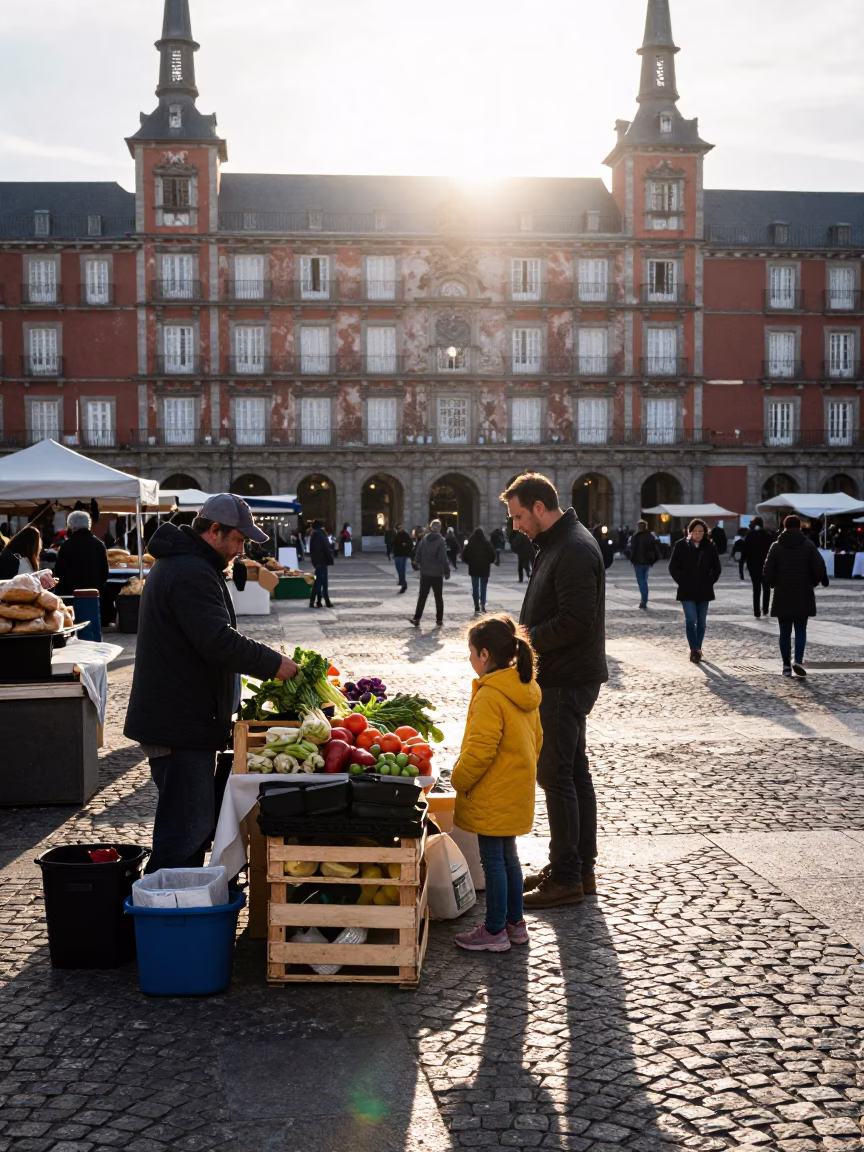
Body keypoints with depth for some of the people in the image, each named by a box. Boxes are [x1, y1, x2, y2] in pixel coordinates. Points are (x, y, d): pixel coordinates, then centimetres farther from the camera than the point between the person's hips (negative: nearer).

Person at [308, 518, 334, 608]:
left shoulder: (314, 535, 13)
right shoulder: (321, 534, -13)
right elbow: (326, 549, -16)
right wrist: (331, 560, -10)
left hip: (317, 561, 9)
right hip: (322, 561, -9)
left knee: (322, 581, 13)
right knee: (319, 582, -6)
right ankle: (312, 601, -7)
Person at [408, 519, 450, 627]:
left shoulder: (424, 539, 2)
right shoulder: (441, 541, -11)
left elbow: (418, 554, 5)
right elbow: (443, 558, -13)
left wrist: (416, 564, 18)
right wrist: (447, 571, -7)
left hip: (425, 573, 3)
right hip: (437, 573, -3)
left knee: (422, 596, 7)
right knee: (438, 597, 8)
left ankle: (417, 618, 0)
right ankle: (439, 620, 11)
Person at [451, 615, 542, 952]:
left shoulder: (490, 694, -22)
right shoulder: (526, 690, 6)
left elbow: (480, 749, -24)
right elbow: (536, 738, 15)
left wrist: (459, 780, -11)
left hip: (492, 797, -9)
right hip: (517, 792, 9)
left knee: (493, 861, 1)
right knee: (508, 856, 19)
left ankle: (494, 931, 11)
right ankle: (515, 922, 28)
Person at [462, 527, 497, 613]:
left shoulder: (470, 544, -4)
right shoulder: (486, 544, -6)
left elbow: (464, 555, -3)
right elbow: (493, 555, -5)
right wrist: (489, 562, 12)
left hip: (473, 568, 1)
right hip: (484, 568, -1)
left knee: (475, 587, 8)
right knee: (483, 587, 2)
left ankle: (476, 605, 9)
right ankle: (482, 604, -14)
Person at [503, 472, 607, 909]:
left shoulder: (574, 550, -19)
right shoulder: (558, 543, 15)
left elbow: (574, 623, -25)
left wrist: (524, 641, -15)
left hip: (568, 682, -11)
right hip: (563, 677, 11)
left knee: (556, 775, -6)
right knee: (573, 772, 15)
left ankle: (567, 878, 2)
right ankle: (580, 868, 24)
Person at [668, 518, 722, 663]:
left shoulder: (710, 547, 2)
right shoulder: (681, 546, -4)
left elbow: (716, 568, 11)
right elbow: (673, 567, 0)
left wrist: (710, 581, -1)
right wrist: (682, 581, -7)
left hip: (704, 591, 3)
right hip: (687, 591, -2)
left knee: (701, 621, 7)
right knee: (691, 620, -12)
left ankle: (697, 649, 18)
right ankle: (695, 650, -13)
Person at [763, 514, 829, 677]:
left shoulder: (776, 547, -2)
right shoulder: (809, 545, -3)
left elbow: (768, 571, -5)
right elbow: (819, 568, -7)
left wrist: (772, 584, 14)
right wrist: (812, 583, 10)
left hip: (782, 596, 0)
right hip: (803, 596, 0)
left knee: (785, 632, 8)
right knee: (801, 630, 6)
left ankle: (787, 665, 7)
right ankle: (798, 660, -12)